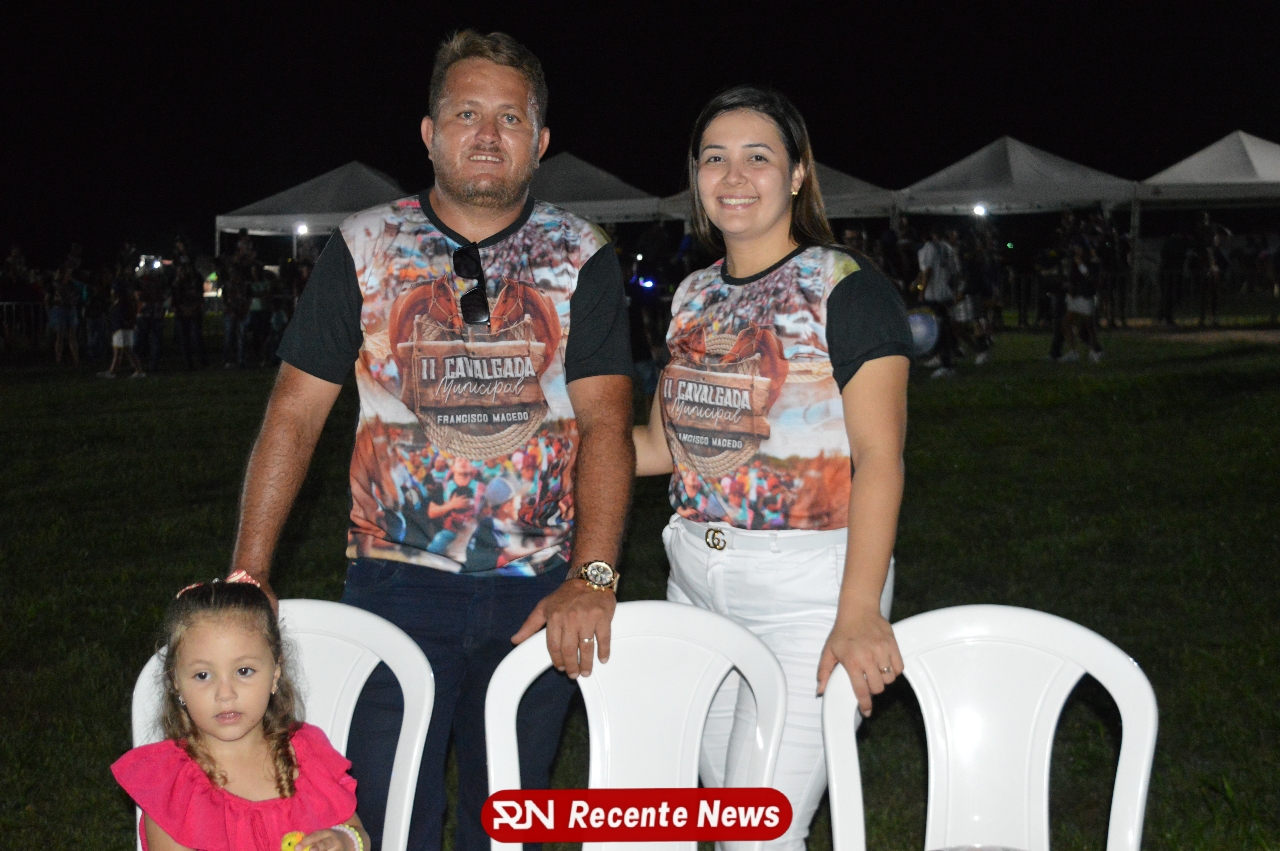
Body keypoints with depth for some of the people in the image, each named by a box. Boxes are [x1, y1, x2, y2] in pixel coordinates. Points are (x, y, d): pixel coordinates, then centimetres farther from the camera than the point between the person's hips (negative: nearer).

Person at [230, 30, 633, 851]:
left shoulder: (581, 258, 2)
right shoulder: (364, 249, 2)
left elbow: (604, 421, -7)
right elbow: (295, 415, 1)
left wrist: (592, 578, -20)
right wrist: (247, 577, -8)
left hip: (541, 592, 1)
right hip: (397, 580, 0)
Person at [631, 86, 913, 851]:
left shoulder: (847, 290, -8)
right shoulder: (695, 297, 13)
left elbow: (878, 454, -15)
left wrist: (859, 611, -26)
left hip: (809, 584, -6)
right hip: (697, 581, 6)